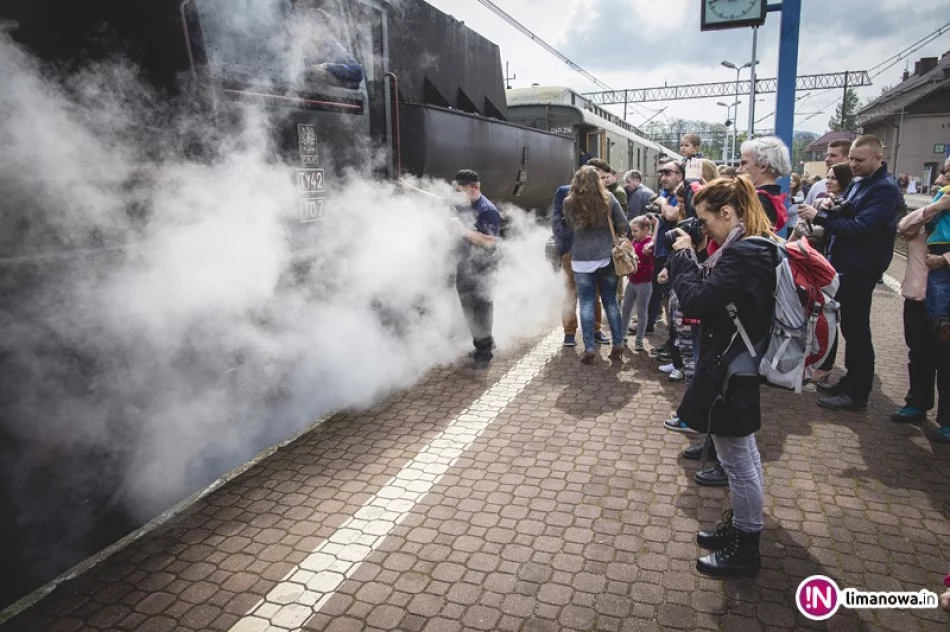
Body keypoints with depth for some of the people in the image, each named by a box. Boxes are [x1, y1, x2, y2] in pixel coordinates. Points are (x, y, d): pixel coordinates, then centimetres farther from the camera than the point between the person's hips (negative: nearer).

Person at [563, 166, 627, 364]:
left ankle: (589, 348, 3)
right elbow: (622, 225, 1)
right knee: (611, 301, 12)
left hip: (582, 260, -1)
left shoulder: (569, 202, -4)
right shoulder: (609, 198, -1)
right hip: (607, 258, 1)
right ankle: (618, 344, 15)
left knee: (587, 304, 4)